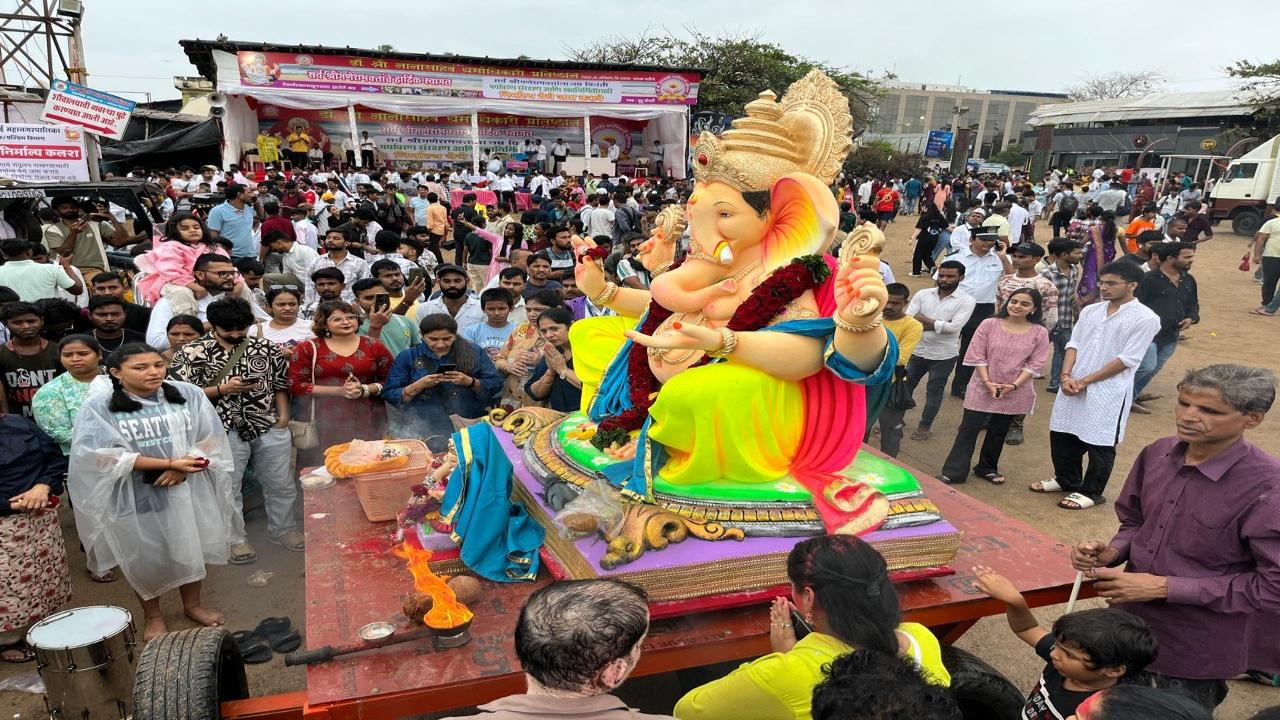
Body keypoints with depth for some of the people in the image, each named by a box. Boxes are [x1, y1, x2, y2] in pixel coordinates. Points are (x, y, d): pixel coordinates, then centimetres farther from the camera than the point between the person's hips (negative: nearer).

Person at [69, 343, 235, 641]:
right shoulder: (99, 405, -9)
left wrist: (183, 467, -19)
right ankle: (152, 615, 36)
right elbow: (101, 453, -17)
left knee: (191, 548, 16)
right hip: (135, 495, -2)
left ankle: (192, 604, 39)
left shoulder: (188, 394, -2)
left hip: (188, 488, 2)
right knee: (145, 557, 13)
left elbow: (211, 437, -1)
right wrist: (169, 463, -20)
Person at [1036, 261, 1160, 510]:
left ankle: (1090, 492, 22)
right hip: (1073, 386, 6)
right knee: (1061, 435, 14)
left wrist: (1085, 381, -13)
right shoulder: (1090, 311, 9)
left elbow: (1127, 359, -13)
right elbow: (1074, 344, 9)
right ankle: (1067, 480, 35)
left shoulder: (1145, 319, -10)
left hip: (1108, 391, -6)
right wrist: (1066, 375, -9)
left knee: (1099, 444, 5)